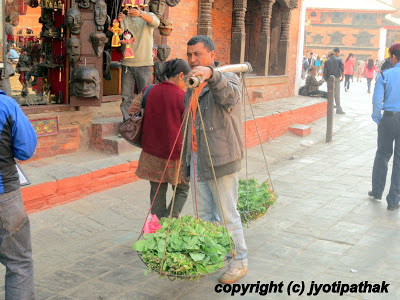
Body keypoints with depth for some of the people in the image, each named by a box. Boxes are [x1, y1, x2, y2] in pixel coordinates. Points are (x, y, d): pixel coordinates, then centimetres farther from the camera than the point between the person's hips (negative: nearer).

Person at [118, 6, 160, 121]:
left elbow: (156, 22, -21)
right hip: (127, 63, 2)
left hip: (144, 64, -2)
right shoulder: (124, 18, 9)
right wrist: (119, 22, -23)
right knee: (126, 97, 4)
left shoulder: (148, 16, 3)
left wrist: (140, 14, -38)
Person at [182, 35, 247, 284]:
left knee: (228, 215, 1)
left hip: (221, 161, -8)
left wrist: (211, 74, -56)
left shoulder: (227, 79, -10)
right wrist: (188, 158, 24)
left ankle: (239, 261, 17)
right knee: (204, 214, 17)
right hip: (197, 161, 8)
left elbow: (230, 95, -37)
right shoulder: (193, 85, 15)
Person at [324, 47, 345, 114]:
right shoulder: (339, 60, -2)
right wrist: (342, 77, 2)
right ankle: (338, 109, 0)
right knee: (337, 94, 0)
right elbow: (342, 69, -8)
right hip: (336, 78, -3)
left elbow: (325, 71, 4)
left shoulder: (327, 61, 6)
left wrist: (326, 79, 10)